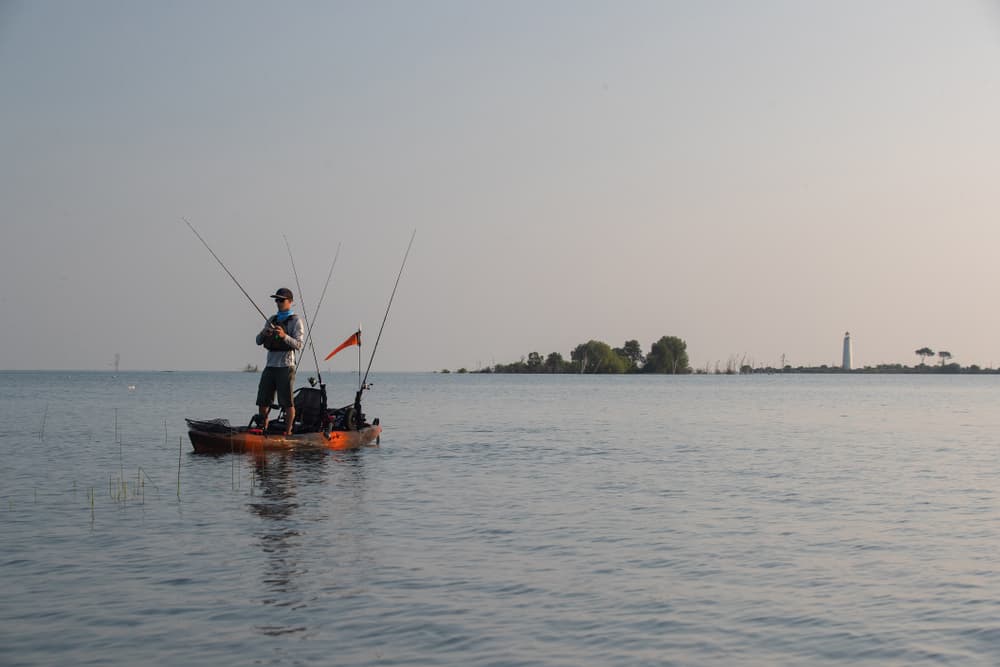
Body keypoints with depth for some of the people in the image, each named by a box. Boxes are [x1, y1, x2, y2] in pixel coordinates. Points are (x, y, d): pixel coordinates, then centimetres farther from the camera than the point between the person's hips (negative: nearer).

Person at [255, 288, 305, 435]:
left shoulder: (296, 321, -1)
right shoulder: (272, 320, 17)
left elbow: (299, 344, -12)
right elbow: (259, 341, 14)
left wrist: (284, 336, -28)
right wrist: (263, 333, -8)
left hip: (286, 367, -6)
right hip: (270, 366, 6)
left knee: (287, 402, -5)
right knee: (262, 400, 6)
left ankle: (288, 432, 0)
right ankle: (262, 429, 15)